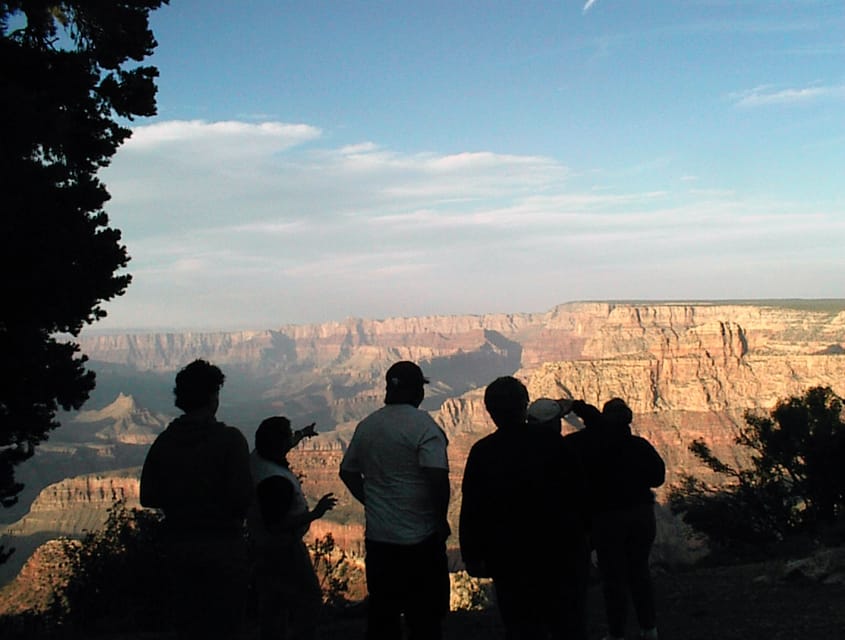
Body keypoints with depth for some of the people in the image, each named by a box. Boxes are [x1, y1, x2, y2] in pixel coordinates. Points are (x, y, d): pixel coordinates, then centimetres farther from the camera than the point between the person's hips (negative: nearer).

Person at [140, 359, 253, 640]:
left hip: (178, 545, 5)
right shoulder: (229, 438, -13)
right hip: (222, 544, -4)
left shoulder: (165, 441, 1)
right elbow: (242, 496, -18)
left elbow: (149, 497, 2)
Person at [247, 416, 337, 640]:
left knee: (272, 606, 18)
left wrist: (302, 434, 36)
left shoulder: (257, 458, -3)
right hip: (282, 551, -10)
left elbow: (278, 449, 22)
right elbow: (276, 525, -32)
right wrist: (314, 514, -31)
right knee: (308, 601, 2)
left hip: (262, 547, 10)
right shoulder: (276, 480, -31)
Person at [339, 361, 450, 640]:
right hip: (420, 538, -5)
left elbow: (347, 472, 14)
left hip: (377, 538, 6)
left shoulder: (366, 426, 6)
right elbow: (438, 478, -22)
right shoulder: (423, 426, -14)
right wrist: (441, 519, -9)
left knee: (381, 616, 15)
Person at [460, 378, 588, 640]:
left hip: (510, 560, 0)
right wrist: (579, 535, 11)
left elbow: (471, 510, -6)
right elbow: (578, 490, -1)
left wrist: (472, 556, 3)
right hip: (561, 552, 1)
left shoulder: (481, 452, -7)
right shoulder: (552, 441, -7)